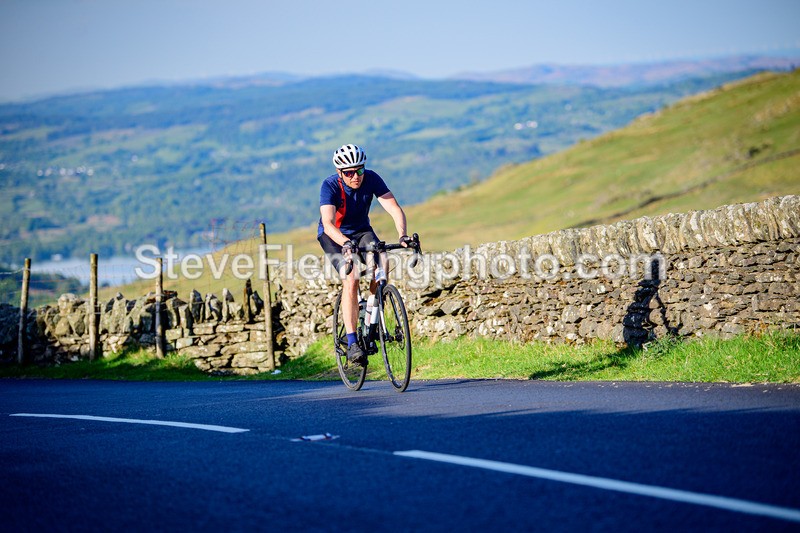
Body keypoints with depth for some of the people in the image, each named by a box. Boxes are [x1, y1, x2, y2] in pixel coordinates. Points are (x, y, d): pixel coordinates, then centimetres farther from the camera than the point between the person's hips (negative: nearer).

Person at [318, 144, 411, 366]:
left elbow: (395, 208, -26)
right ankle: (352, 343, -23)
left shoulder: (372, 179, -20)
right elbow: (328, 224, -40)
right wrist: (345, 243, -59)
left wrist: (402, 235, -44)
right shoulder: (330, 186, -28)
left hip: (362, 231, 3)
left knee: (381, 260, -28)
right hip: (333, 236, -3)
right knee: (351, 279, -26)